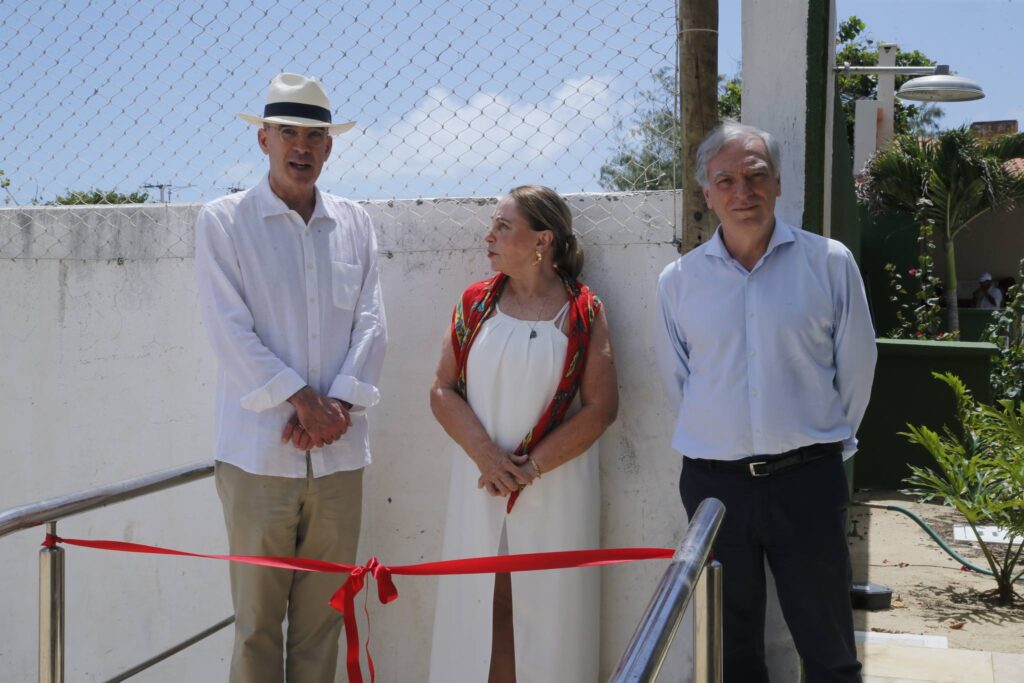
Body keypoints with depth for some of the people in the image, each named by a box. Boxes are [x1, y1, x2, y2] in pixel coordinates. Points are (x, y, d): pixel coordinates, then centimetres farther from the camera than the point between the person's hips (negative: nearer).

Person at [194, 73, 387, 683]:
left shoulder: (355, 224, 12)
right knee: (257, 615, 2)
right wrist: (304, 400, -12)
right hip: (260, 448, -3)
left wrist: (338, 404, -8)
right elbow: (232, 331, -6)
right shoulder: (223, 221, 2)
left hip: (339, 450, 3)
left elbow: (372, 324, 6)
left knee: (323, 614, 9)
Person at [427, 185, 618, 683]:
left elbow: (601, 407, -7)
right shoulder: (475, 303, 5)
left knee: (548, 613, 3)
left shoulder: (584, 313, -2)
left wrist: (531, 468, -12)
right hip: (479, 487, 2)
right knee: (478, 607, 6)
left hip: (556, 489, -2)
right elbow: (443, 390, 2)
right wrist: (485, 454, -13)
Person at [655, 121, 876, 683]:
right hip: (713, 483, 2)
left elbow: (856, 367, 5)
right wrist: (712, 443, 12)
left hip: (806, 481, -1)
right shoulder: (678, 280, 2)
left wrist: (824, 443, 10)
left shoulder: (830, 263, -2)